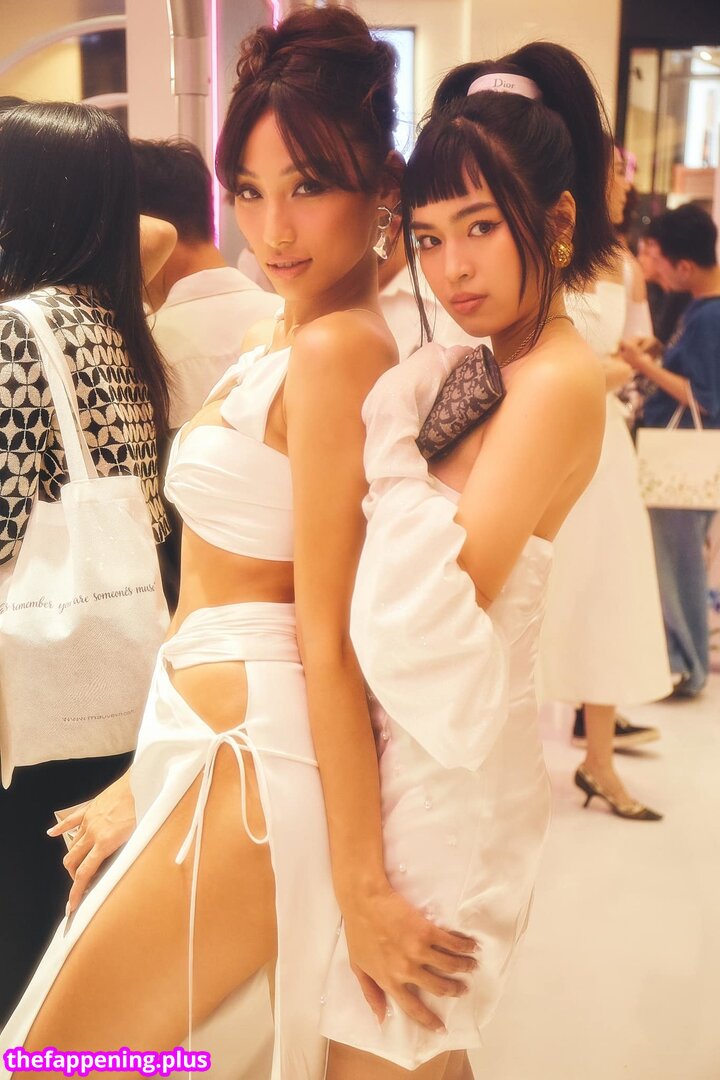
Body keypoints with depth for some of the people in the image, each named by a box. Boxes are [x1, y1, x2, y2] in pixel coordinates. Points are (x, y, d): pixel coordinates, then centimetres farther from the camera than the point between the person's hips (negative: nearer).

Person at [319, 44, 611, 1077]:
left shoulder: (559, 381, -20)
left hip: (450, 767, -8)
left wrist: (390, 430, -20)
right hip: (416, 746, 8)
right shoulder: (485, 367, 6)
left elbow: (432, 624, -25)